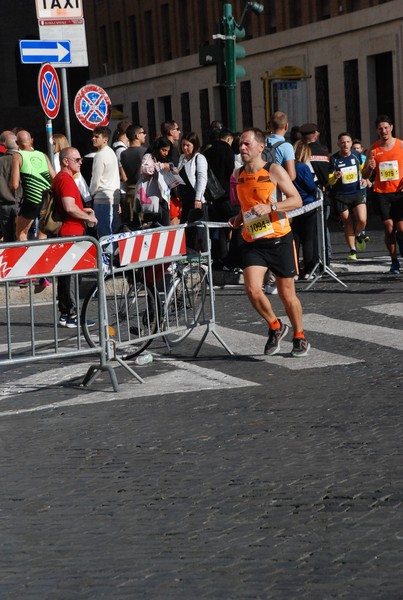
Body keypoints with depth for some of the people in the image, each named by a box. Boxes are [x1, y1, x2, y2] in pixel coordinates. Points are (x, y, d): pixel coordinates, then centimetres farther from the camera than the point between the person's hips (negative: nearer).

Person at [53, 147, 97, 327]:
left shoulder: (59, 178, 18)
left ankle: (65, 313, 16)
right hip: (71, 231, -11)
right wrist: (88, 217, -12)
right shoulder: (66, 179, -15)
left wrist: (83, 210, 18)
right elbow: (69, 207, -25)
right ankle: (71, 314, -7)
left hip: (65, 232, 11)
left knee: (66, 273, 12)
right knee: (71, 273, -8)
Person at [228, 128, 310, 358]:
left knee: (287, 294, 5)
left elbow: (297, 200, -11)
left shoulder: (274, 171, -8)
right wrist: (239, 218, 6)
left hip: (279, 240, -4)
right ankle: (275, 326, 10)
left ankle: (300, 337, 26)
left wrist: (270, 207, -24)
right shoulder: (239, 174, 9)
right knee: (253, 289, -16)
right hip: (253, 242, 4)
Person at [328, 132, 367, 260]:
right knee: (347, 224, 2)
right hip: (340, 196, -1)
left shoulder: (356, 155, 1)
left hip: (357, 193, 1)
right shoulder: (333, 159, -8)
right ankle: (352, 251, 16)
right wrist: (335, 177, -26)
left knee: (362, 220, -14)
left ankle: (358, 235, 19)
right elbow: (330, 181, -6)